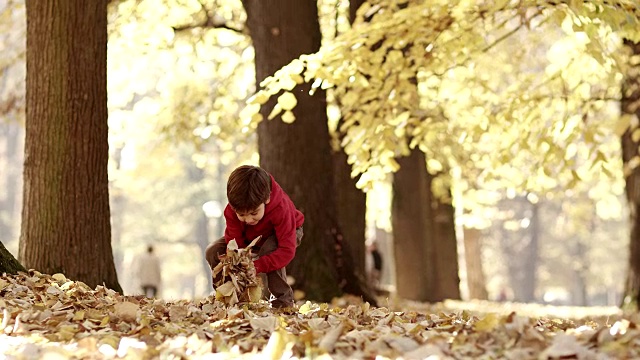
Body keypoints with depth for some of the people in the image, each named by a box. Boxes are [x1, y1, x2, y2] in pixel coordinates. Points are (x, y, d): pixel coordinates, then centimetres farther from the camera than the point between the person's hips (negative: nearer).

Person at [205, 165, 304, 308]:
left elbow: (287, 250, -45)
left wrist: (256, 266, -53)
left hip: (285, 233, -4)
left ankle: (283, 299, -24)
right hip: (250, 237, 5)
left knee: (269, 250, -40)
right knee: (213, 252, -13)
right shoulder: (231, 211, -31)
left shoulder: (281, 209, -43)